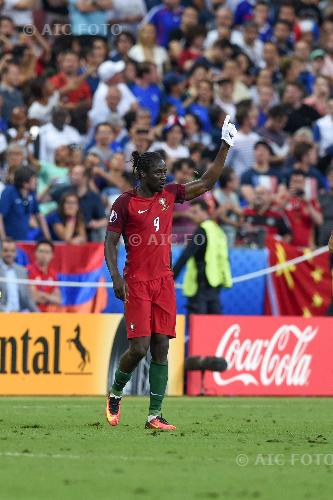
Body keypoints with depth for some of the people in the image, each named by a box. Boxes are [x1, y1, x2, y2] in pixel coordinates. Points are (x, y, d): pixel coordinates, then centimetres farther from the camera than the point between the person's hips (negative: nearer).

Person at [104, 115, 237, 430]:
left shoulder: (169, 194, 9)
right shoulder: (125, 202, -4)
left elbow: (206, 183, 13)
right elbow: (110, 242, -3)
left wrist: (225, 147, 6)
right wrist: (116, 278, -15)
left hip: (164, 281, 5)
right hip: (137, 283, -5)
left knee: (161, 348, 0)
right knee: (139, 347, -11)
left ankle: (154, 415, 1)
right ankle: (115, 394, 17)